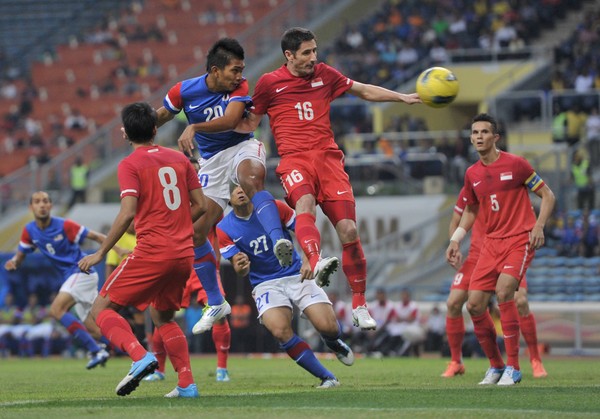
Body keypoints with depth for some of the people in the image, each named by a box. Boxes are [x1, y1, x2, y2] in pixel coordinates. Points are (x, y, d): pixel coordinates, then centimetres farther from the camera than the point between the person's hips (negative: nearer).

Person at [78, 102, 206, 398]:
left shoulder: (130, 165, -5)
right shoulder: (179, 159, 12)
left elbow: (127, 214, -15)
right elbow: (199, 205, 12)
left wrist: (100, 253, -9)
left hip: (152, 251, -6)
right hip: (184, 254, 6)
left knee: (102, 309, 1)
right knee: (163, 317, 24)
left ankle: (140, 357, -23)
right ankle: (187, 384, 12)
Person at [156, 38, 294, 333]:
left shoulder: (239, 86, -13)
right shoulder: (185, 91, -7)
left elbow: (230, 120, -29)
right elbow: (161, 116, 11)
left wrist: (194, 127, -39)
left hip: (241, 148, -3)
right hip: (212, 161, 3)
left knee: (252, 180, -41)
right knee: (195, 233, 0)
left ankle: (279, 243, -60)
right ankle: (215, 304, 15)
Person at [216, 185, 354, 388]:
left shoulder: (274, 208, -6)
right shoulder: (224, 229, -5)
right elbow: (240, 270, -6)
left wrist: (309, 260, -17)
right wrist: (241, 267, -31)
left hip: (297, 276, 0)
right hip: (265, 285, 0)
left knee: (328, 327, -16)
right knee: (281, 331, -29)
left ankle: (333, 342, 26)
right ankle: (327, 378, -14)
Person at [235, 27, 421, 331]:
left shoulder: (324, 75, 15)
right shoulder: (269, 83, 7)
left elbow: (366, 91, 27)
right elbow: (249, 124, 16)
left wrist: (403, 97, 21)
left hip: (328, 157, 3)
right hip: (294, 160, -3)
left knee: (349, 230, -8)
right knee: (304, 203, -37)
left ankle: (359, 305, 3)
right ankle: (317, 264, -62)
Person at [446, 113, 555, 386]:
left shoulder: (515, 164, -6)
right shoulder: (472, 174, 9)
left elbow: (547, 196, -1)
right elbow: (470, 210, 24)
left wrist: (539, 226, -16)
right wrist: (455, 240, 11)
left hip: (520, 239, -6)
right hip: (491, 242, 6)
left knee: (503, 292, -26)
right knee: (474, 305, -3)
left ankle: (513, 367, -18)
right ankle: (495, 366, 16)